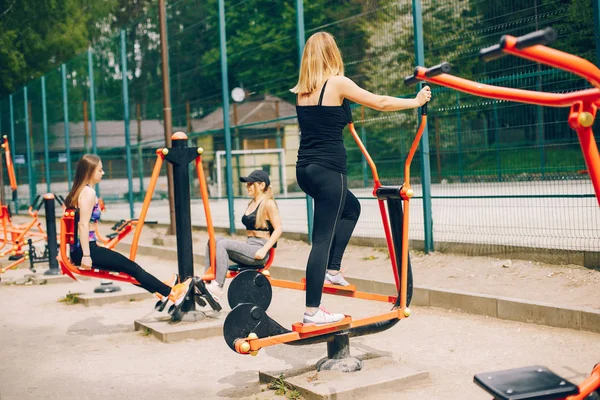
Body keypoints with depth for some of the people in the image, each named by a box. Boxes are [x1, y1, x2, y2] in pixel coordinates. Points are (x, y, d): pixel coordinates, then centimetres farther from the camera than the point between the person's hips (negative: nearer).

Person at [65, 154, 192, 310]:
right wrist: (86, 255, -23)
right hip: (86, 249, -10)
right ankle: (171, 293, 4)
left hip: (78, 250, 10)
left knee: (127, 267, 18)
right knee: (130, 266, -3)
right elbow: (83, 225, -21)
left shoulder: (78, 191, 16)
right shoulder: (89, 192, -13)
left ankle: (160, 289, 28)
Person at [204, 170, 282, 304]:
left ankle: (218, 288, -28)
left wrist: (264, 250, -20)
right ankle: (208, 281, -14)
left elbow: (278, 229, -12)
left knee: (223, 243, -26)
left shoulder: (268, 203, -6)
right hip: (248, 247, 8)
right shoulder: (251, 203, 19)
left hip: (259, 250, -8)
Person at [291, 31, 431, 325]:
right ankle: (313, 311, -3)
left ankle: (332, 270, 24)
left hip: (305, 169, 8)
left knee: (351, 208, 29)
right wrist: (416, 101, 14)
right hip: (328, 170, -7)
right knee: (322, 239, -5)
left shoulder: (302, 90, 10)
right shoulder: (337, 83, -7)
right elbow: (381, 103, 0)